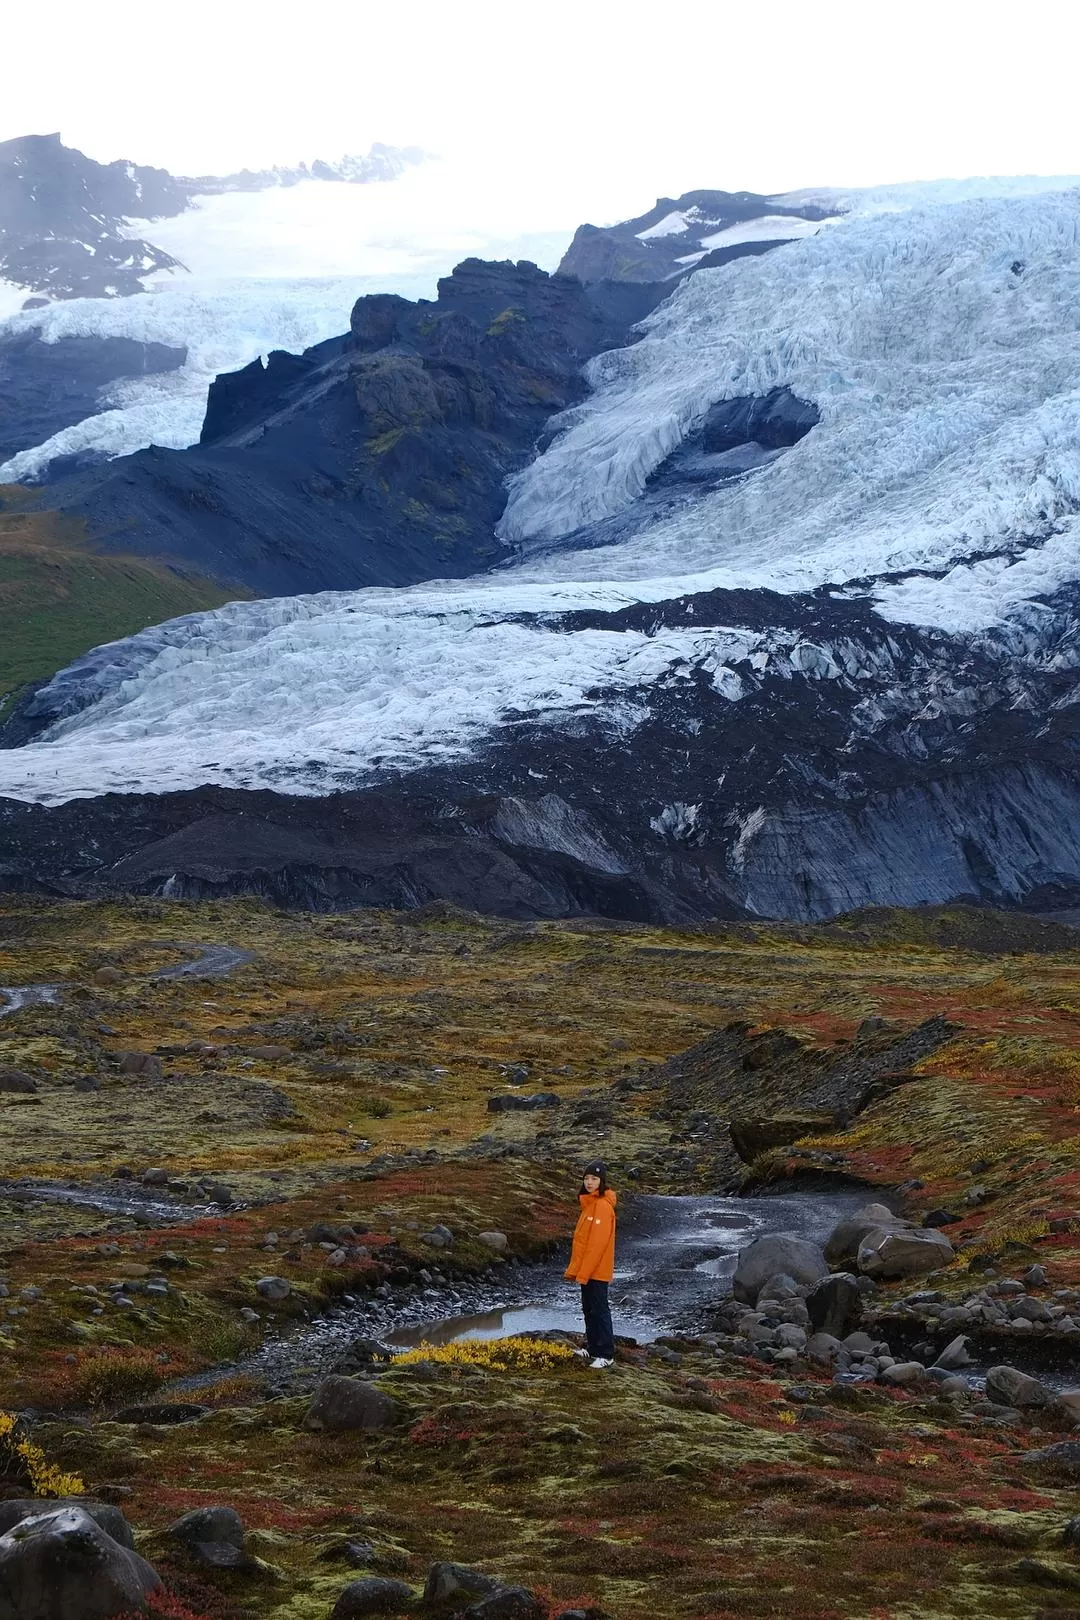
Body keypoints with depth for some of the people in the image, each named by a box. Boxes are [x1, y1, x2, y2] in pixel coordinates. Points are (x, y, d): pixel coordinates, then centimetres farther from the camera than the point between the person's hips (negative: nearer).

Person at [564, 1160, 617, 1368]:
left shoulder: (603, 1206, -17)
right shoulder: (589, 1203, 12)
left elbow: (598, 1243, -21)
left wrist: (583, 1272, -20)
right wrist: (573, 1270, 16)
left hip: (597, 1270, -9)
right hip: (586, 1270, 9)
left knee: (599, 1310, -4)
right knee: (588, 1309, 15)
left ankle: (606, 1355, 1)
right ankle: (593, 1349, 24)